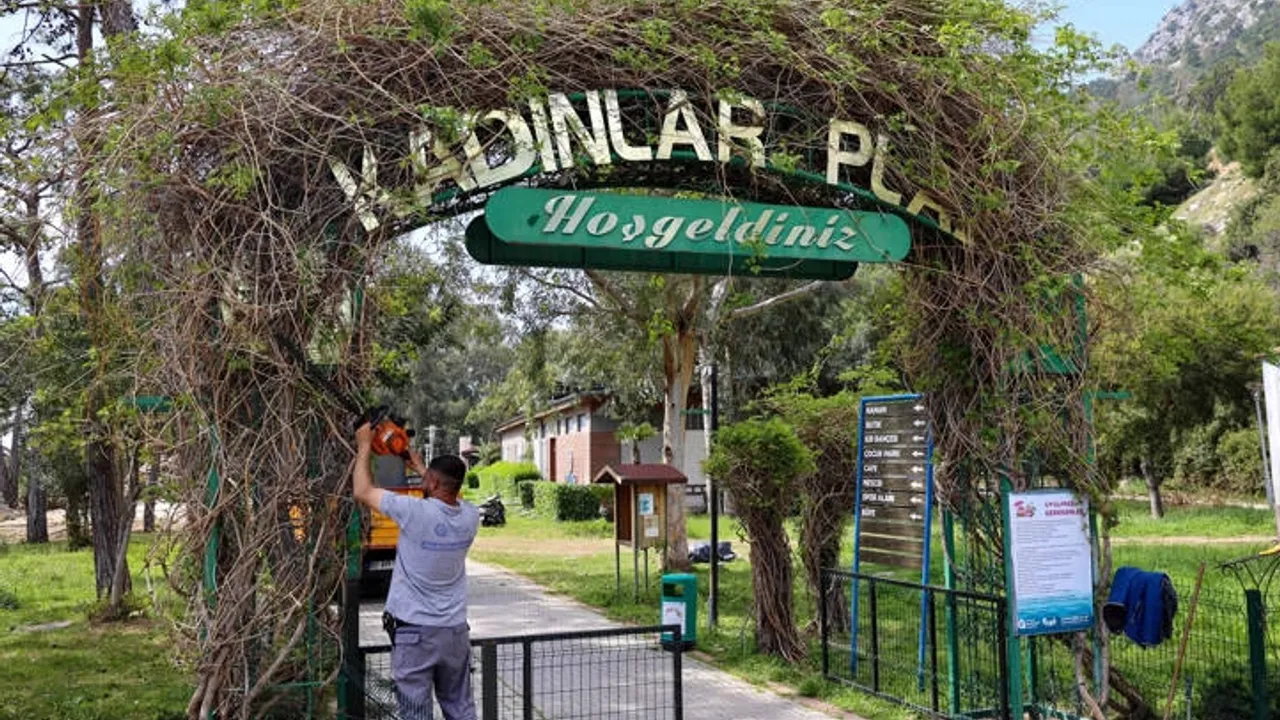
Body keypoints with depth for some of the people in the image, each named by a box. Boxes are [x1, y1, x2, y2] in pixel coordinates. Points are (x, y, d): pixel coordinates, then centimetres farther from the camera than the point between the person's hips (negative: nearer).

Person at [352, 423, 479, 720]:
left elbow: (363, 492, -6)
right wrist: (421, 468, 30)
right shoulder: (470, 517, -3)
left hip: (414, 632, -5)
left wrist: (364, 446, 7)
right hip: (455, 631, 5)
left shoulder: (416, 512, -19)